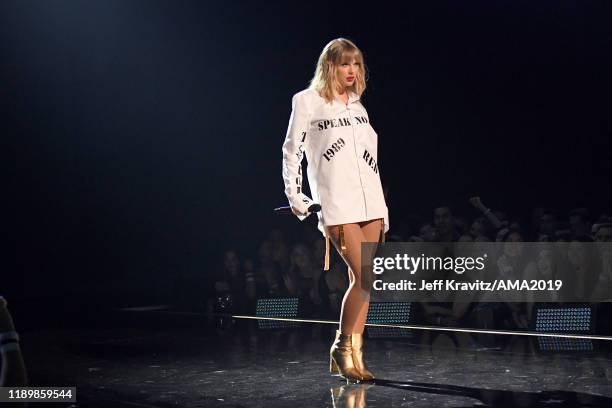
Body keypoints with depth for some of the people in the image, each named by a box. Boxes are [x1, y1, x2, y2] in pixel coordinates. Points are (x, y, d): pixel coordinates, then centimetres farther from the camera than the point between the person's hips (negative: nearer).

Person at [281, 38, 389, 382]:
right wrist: (294, 195, -1)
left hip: (370, 201, 6)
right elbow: (291, 149, 5)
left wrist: (383, 210, 16)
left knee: (363, 281, 3)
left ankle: (354, 354, 12)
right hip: (337, 204, -6)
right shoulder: (308, 101, 2)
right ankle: (342, 348, 4)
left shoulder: (358, 106, 18)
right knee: (364, 278, -14)